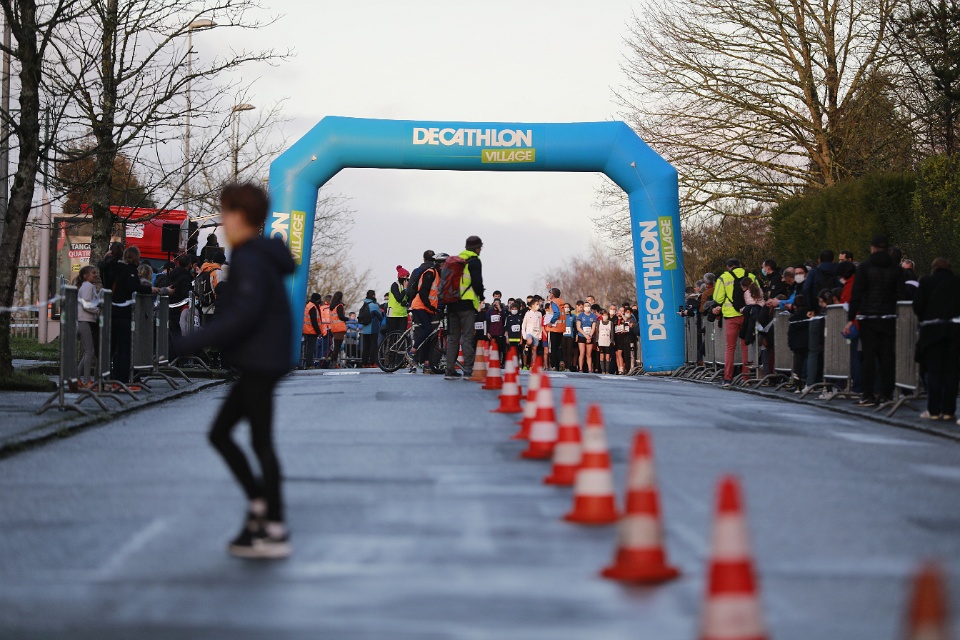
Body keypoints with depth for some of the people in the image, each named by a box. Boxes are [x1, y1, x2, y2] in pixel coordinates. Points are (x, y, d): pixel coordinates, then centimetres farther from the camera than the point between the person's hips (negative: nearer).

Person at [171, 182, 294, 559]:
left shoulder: (249, 261, -16)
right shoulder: (262, 257, 14)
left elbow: (245, 315, -27)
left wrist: (190, 344, -26)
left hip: (259, 364, -10)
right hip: (256, 363, 10)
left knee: (261, 443, -5)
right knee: (219, 433, 14)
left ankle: (276, 533, -1)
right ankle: (259, 505, 16)